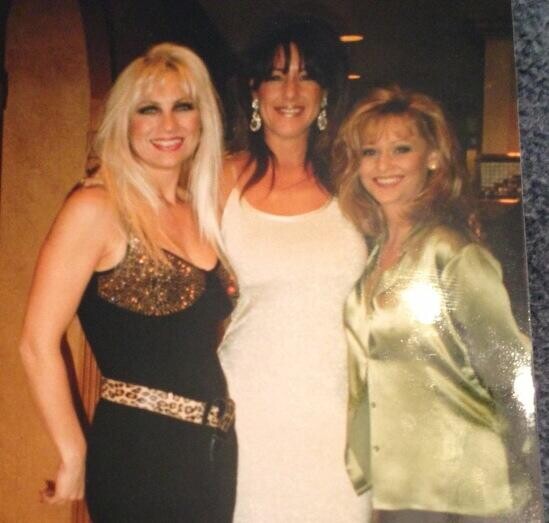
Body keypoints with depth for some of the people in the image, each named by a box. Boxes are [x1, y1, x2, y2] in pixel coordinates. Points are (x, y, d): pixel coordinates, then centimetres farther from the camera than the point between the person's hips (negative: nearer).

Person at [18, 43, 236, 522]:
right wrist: (74, 457, -10)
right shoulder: (97, 209, -10)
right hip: (137, 454, -7)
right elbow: (39, 343, -13)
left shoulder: (201, 211, 9)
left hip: (213, 451, 7)